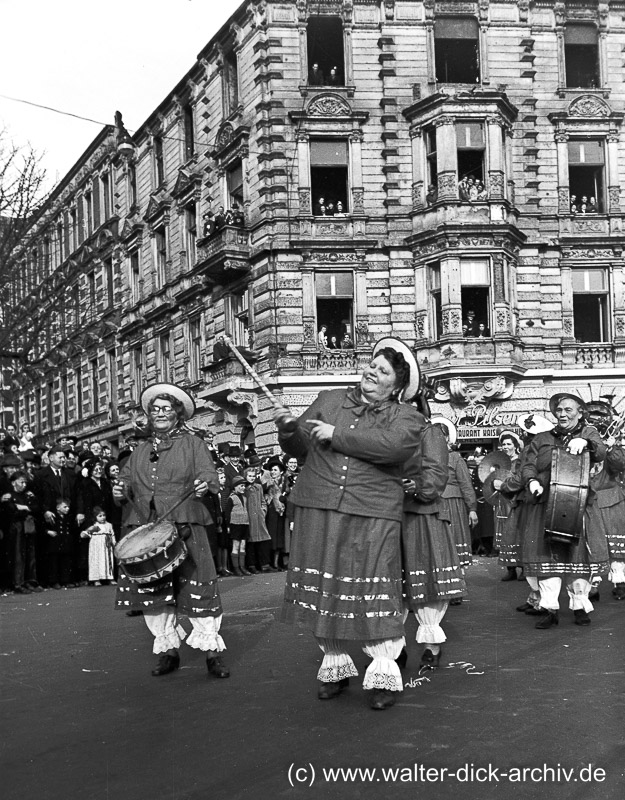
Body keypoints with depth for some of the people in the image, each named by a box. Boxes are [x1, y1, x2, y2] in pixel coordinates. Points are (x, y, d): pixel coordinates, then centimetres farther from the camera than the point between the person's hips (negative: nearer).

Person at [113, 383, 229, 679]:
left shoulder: (192, 444, 9)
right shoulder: (140, 450, 20)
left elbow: (208, 474, -1)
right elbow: (126, 479, 19)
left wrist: (205, 484, -24)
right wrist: (120, 492, -4)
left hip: (184, 526, -4)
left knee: (197, 587, -8)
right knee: (151, 593, 3)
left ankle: (212, 651, 0)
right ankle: (167, 650, 15)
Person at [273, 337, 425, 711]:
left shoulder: (406, 417, 3)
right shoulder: (330, 401, 15)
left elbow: (390, 444, -19)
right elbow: (301, 448, 15)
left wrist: (336, 435, -14)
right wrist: (288, 428, -7)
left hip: (372, 516, -3)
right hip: (318, 512, 4)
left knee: (373, 595, -5)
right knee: (323, 592, 9)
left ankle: (384, 673, 7)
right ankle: (335, 664, 25)